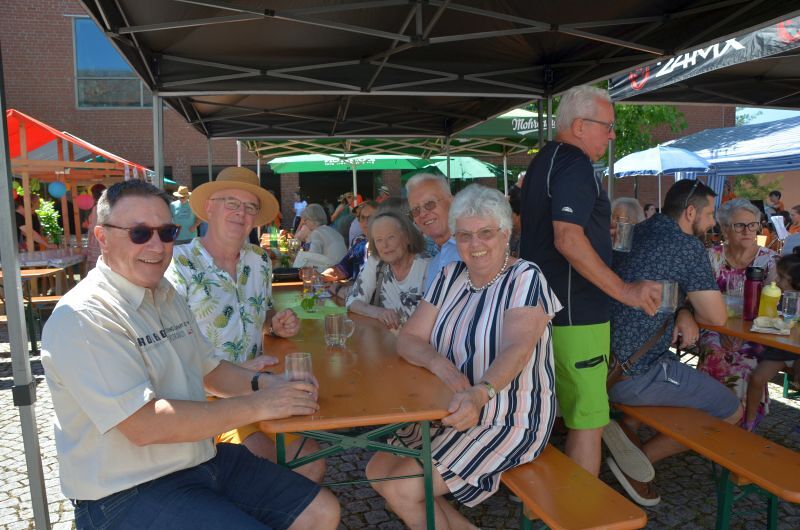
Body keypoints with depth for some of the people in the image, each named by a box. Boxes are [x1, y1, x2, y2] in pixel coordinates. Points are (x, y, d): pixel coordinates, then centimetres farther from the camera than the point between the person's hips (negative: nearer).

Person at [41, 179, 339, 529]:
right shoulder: (83, 317, -19)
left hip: (204, 458, 8)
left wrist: (264, 383, -3)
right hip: (129, 494, -8)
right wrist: (257, 406, -21)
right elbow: (144, 425, -26)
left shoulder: (167, 296, 10)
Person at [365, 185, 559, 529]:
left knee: (402, 489, -14)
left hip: (512, 421, -7)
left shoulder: (525, 278, -13)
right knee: (378, 470, 5)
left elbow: (516, 349, -27)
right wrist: (439, 364, -23)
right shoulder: (450, 277, 4)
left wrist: (479, 394, -46)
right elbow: (408, 339, -2)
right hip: (454, 410, 7)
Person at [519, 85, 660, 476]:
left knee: (551, 413, 22)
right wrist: (624, 290, -23)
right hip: (575, 312, -11)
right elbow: (568, 240, -26)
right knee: (589, 420, -1)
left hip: (544, 308, 11)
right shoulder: (575, 163, -15)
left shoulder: (542, 161, 16)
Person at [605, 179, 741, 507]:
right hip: (636, 376, -8)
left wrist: (684, 314, 3)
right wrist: (690, 311, 13)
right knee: (732, 411, 11)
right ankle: (643, 458, 8)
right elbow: (718, 317, -8)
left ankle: (627, 432, 16)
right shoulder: (687, 245, -12)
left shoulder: (637, 233, 10)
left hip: (598, 365, 8)